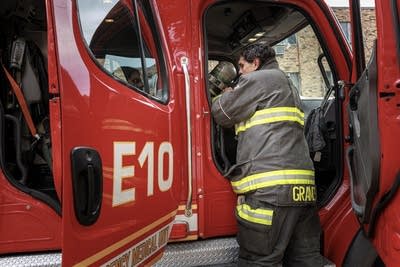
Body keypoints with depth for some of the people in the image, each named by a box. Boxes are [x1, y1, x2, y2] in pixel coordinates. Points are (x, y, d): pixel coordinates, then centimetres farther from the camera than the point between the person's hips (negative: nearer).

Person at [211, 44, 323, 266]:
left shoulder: (258, 79, 2)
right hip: (303, 189, 9)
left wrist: (226, 95, 26)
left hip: (270, 187, -9)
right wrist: (235, 97, 34)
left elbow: (222, 114, 5)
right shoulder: (288, 86, 30)